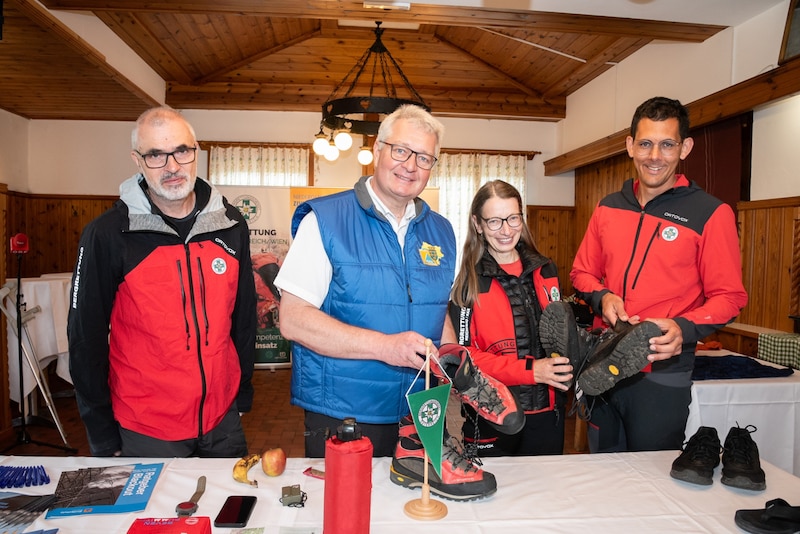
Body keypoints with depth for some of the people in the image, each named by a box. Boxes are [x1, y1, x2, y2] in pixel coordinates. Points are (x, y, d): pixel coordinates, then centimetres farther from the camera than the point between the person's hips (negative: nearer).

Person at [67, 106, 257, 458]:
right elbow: (87, 337, -7)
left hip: (223, 419, 4)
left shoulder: (230, 225, -3)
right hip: (145, 429, -3)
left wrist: (243, 392, 9)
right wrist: (104, 439, -3)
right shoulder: (106, 234, -12)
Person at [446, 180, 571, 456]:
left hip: (547, 412, 4)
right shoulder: (468, 283, -9)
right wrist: (529, 370, -21)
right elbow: (465, 357, -12)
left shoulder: (545, 271, 5)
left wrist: (567, 367, -5)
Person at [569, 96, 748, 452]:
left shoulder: (711, 214, -7)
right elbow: (582, 272, 12)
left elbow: (728, 297, -7)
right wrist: (602, 297, -9)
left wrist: (684, 329, -24)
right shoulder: (607, 208, 6)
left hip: (663, 373, -4)